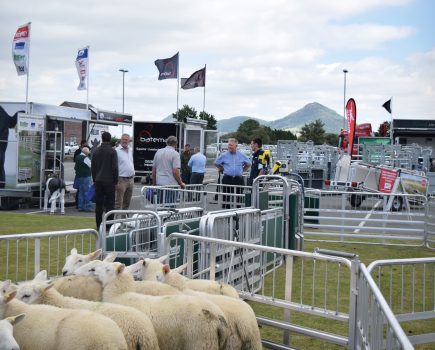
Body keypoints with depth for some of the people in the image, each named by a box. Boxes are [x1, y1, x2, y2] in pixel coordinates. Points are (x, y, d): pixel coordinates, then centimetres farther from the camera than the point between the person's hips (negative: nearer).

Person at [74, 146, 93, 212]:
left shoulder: (77, 157, 13)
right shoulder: (85, 158, -15)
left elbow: (75, 167, 22)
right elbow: (91, 166, -16)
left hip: (79, 176, 9)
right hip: (85, 176, -9)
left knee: (81, 192, 12)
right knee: (87, 191, -6)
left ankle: (80, 207, 13)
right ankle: (88, 207, -8)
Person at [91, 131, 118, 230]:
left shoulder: (96, 151, 7)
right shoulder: (112, 151, -8)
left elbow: (92, 168, 10)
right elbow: (115, 167, -10)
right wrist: (116, 181, -1)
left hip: (98, 181, 4)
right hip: (109, 181, -4)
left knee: (98, 204, 6)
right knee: (109, 203, 0)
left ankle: (99, 225, 7)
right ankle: (109, 225, -1)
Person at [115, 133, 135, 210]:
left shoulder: (130, 150, 14)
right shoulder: (117, 151, -9)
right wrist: (116, 181, -17)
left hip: (130, 180, 7)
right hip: (121, 180, -7)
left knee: (127, 202, 13)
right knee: (118, 202, -7)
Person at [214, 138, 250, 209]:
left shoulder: (241, 155, 6)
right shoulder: (224, 155, 3)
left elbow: (248, 164, 21)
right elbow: (216, 163, 16)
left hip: (238, 179, 1)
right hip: (227, 179, -1)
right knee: (226, 197, -1)